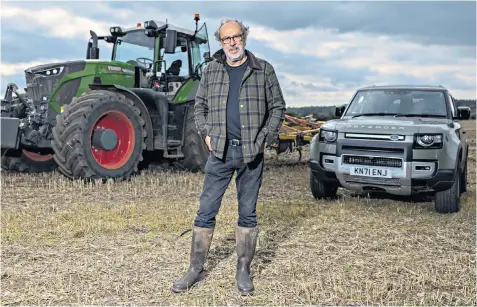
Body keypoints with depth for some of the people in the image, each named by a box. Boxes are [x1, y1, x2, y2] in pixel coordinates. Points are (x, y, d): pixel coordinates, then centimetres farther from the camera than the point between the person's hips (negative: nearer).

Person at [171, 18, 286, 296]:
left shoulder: (263, 70, 2)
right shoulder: (211, 71, 8)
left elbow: (277, 107, 4)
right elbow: (200, 106, 15)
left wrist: (266, 138, -7)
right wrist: (206, 133, 0)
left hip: (252, 153, -1)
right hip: (220, 151, 1)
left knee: (248, 213, 7)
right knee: (206, 210, 3)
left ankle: (244, 271, 18)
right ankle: (196, 268, 15)